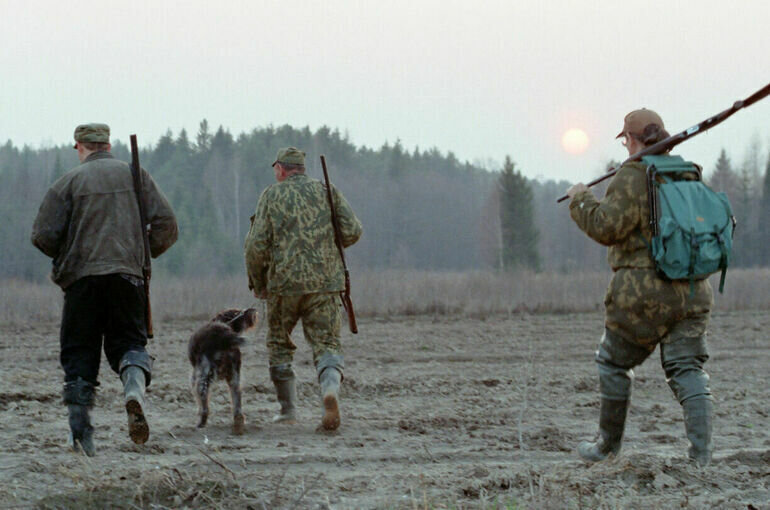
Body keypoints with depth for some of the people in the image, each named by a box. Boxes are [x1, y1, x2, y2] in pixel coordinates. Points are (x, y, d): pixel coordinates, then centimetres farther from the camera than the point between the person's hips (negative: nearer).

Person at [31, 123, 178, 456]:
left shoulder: (69, 182, 3)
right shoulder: (136, 176, 10)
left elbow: (43, 235, -2)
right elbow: (166, 224, 3)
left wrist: (63, 256, 18)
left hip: (81, 278, -1)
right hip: (127, 275, 1)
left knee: (78, 353, 6)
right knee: (128, 341, 10)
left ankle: (80, 432, 1)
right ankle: (135, 390, -23)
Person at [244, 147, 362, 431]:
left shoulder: (272, 195, 4)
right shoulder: (328, 192, 9)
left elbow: (256, 244, -3)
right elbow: (352, 231, 1)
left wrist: (257, 283, 11)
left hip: (284, 282, -1)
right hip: (325, 283, 1)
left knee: (279, 344, 17)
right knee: (326, 343, 2)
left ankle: (288, 410, 16)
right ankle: (330, 388, -28)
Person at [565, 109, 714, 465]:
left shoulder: (632, 177, -9)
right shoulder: (689, 176, 12)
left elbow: (606, 227, -16)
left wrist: (581, 200, 0)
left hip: (642, 290, -5)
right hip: (691, 290, 5)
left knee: (614, 363, 12)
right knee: (687, 368, 4)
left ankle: (608, 446, 22)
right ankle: (702, 451, -12)